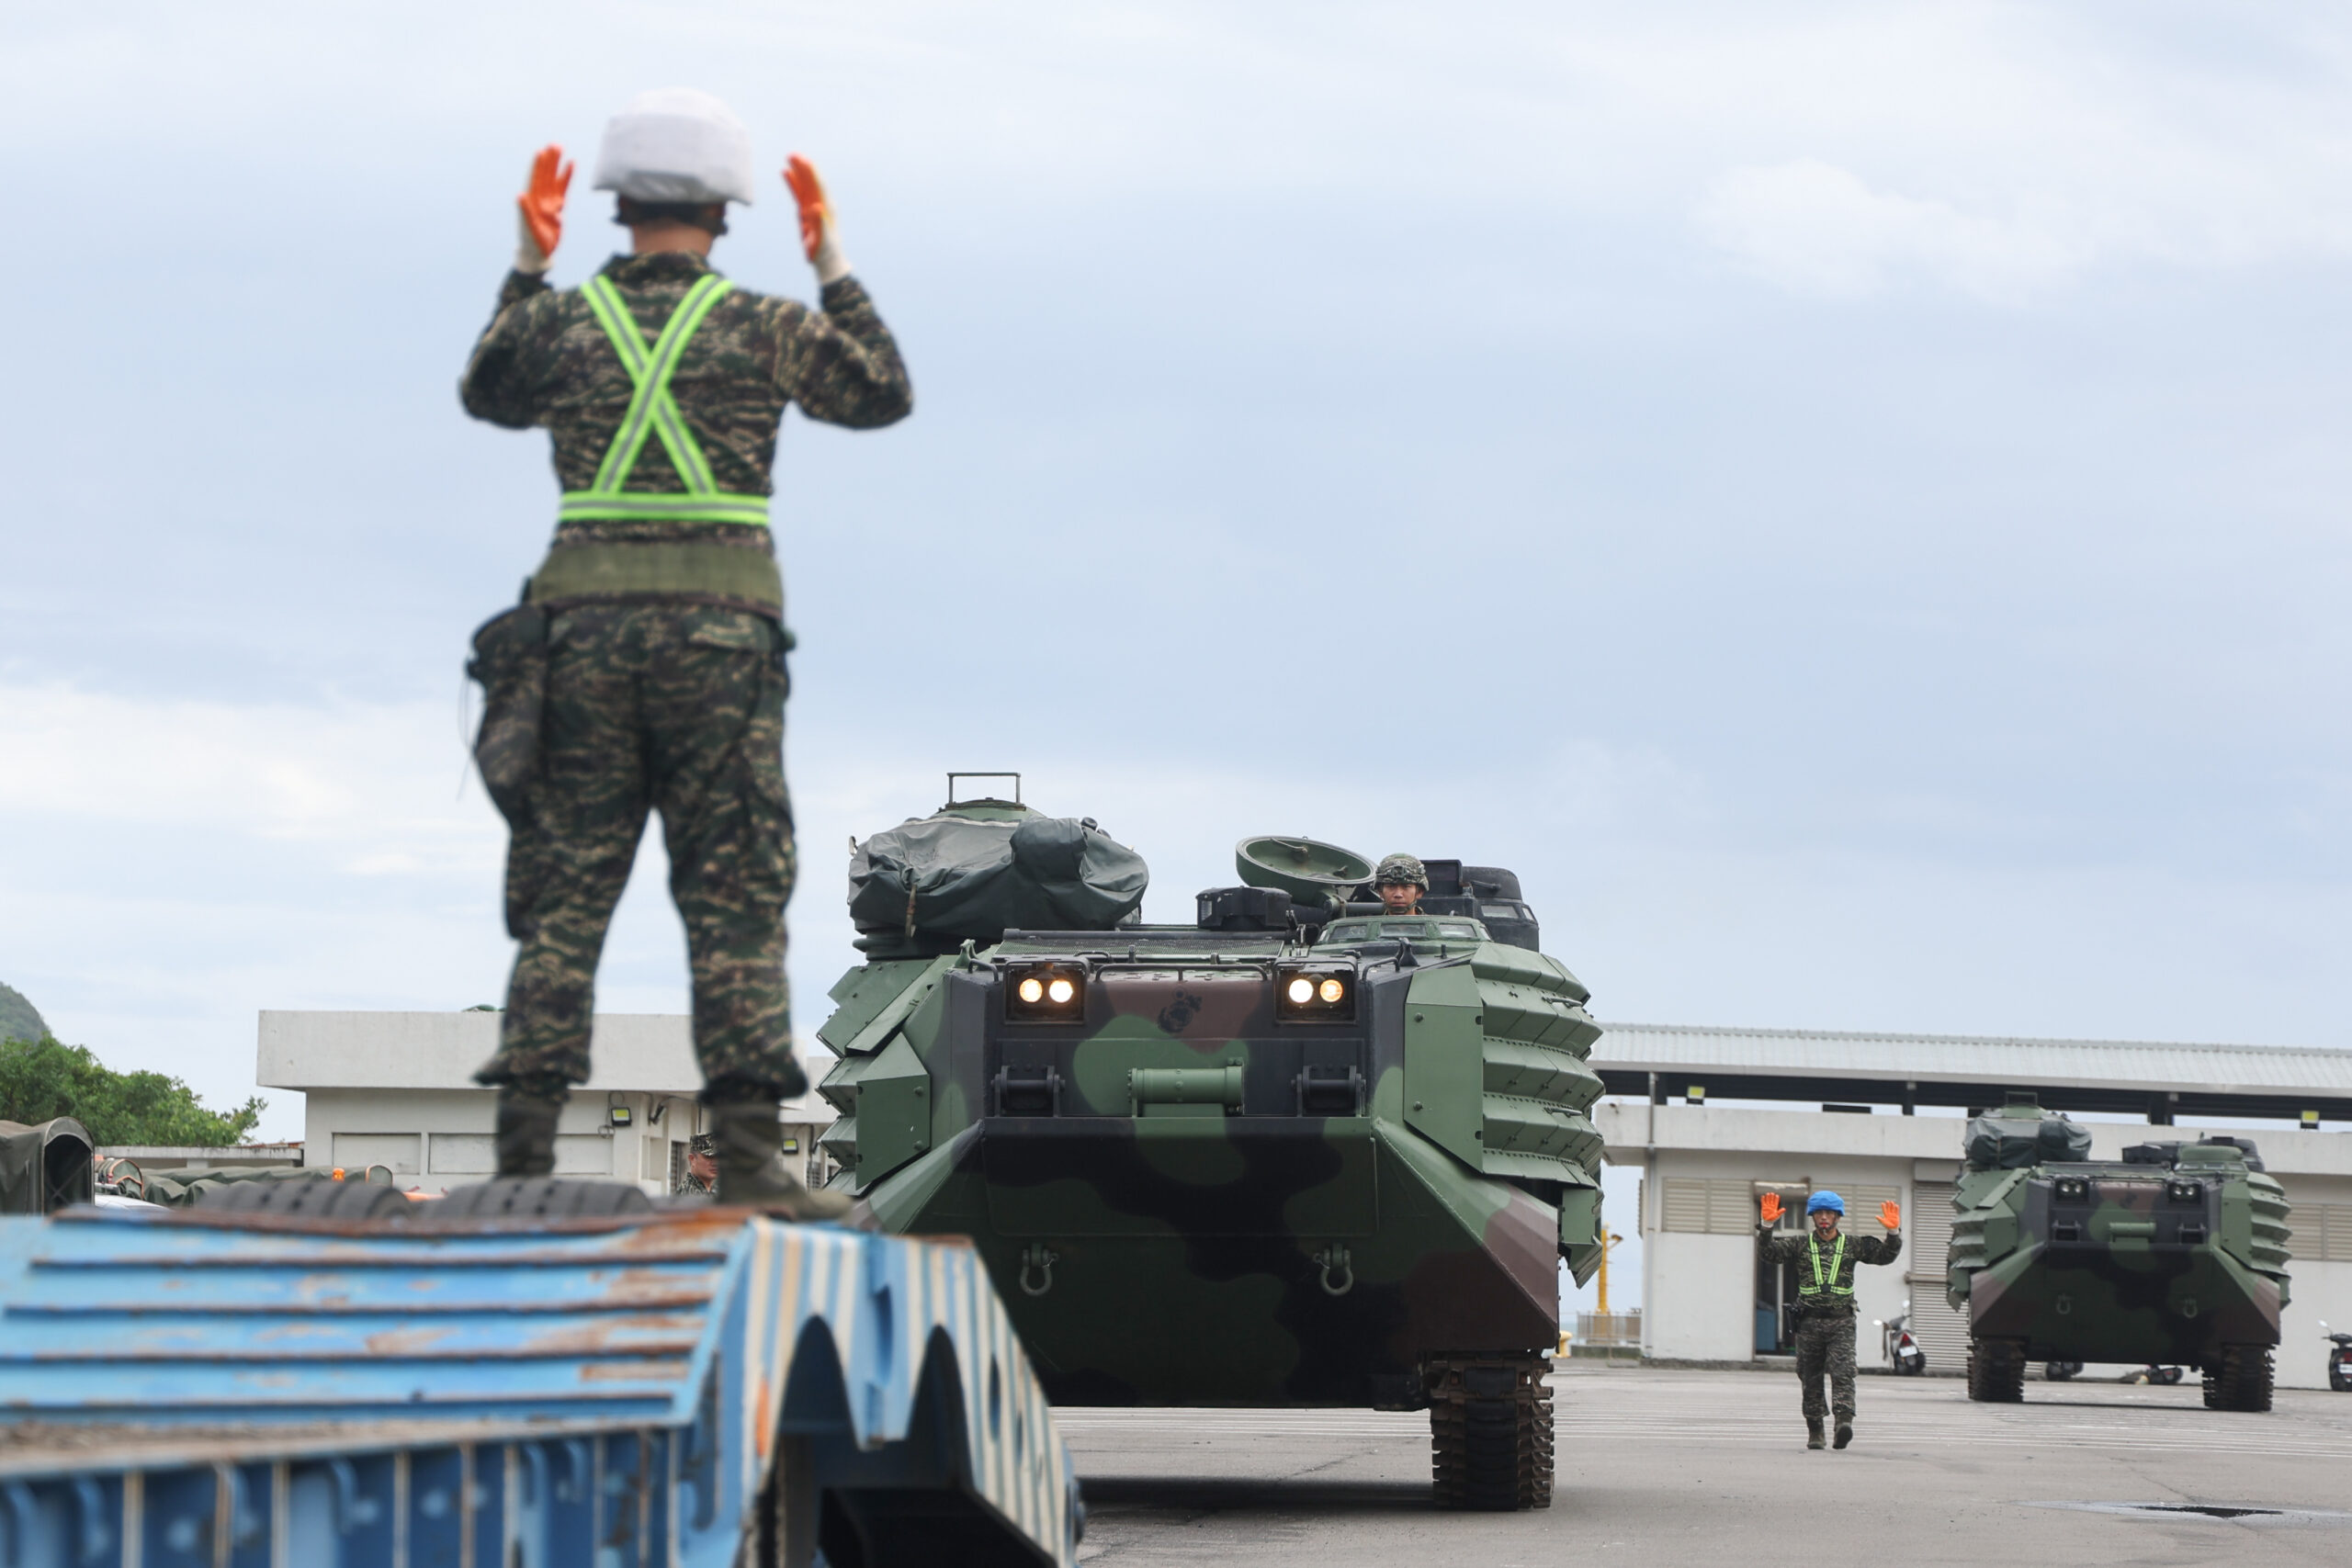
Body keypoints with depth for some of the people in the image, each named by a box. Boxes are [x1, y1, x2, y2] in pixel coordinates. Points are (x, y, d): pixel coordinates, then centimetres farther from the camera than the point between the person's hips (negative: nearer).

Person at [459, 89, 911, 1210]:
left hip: (583, 631, 2)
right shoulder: (764, 328, 0)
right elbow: (884, 395, 17)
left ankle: (523, 1153, 0)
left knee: (562, 898, 5)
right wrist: (834, 267, 24)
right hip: (721, 634, -2)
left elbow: (486, 395, 26)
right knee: (734, 901, 0)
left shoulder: (562, 319, 4)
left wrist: (526, 269, 31)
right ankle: (746, 1156, -7)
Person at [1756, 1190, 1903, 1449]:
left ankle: (1844, 1420, -29)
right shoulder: (1800, 1245, 10)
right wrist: (1768, 1226, -14)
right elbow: (1769, 1253, 1)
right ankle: (1815, 1430, 14)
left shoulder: (1852, 1245, 10)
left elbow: (1886, 1254, 9)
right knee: (1811, 1378, 5)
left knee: (1842, 1372, -17)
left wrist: (1893, 1233, -9)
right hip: (1809, 1322, 1)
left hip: (1841, 1322, -1)